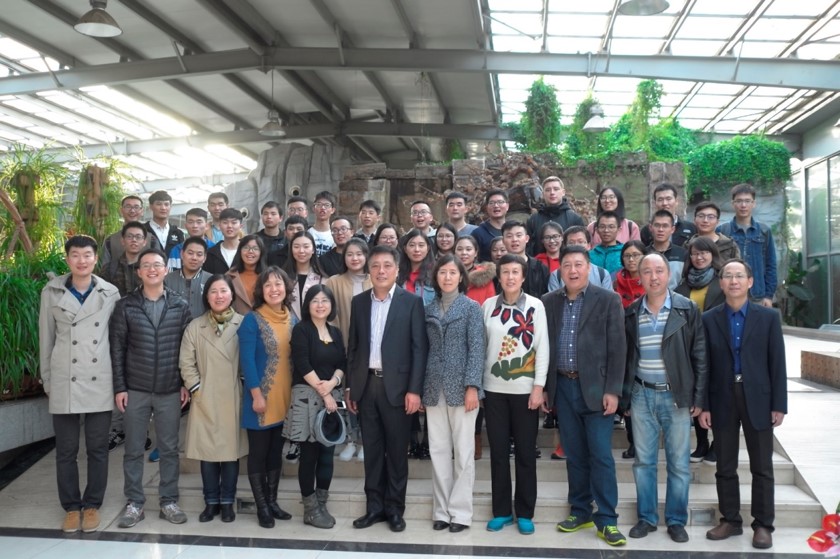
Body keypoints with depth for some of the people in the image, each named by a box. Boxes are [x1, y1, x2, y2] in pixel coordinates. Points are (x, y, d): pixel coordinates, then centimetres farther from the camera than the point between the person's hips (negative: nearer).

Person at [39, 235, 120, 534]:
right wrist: (47, 381, 7)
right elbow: (45, 339, 7)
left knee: (98, 448, 7)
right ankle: (71, 506, 22)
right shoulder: (52, 292, 2)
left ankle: (92, 505, 22)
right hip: (64, 383, 0)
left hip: (100, 383, 0)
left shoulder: (110, 293, 2)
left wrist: (118, 380, 3)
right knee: (66, 450, 8)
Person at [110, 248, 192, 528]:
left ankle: (169, 502, 19)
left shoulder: (180, 305, 2)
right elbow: (117, 348, -1)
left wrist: (186, 384, -1)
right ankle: (134, 503, 19)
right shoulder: (125, 306, -1)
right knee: (133, 449, 8)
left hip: (170, 391, 1)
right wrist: (119, 387, -5)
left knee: (169, 448, 8)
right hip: (135, 390, 0)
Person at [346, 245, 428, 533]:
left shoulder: (412, 302, -4)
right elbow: (353, 346, 10)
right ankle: (374, 506, 22)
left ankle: (394, 509, 18)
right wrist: (350, 387, 7)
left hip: (397, 385, -3)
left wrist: (414, 389, -12)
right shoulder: (359, 301, 8)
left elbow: (420, 348, -6)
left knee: (396, 450, 6)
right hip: (366, 384, 4)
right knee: (372, 449, 11)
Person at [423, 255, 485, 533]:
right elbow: (424, 349, 10)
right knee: (438, 450, 7)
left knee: (463, 450, 3)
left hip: (461, 386, -4)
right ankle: (441, 510, 16)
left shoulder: (471, 307, 0)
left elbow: (476, 349, -7)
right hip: (434, 388, 4)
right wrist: (419, 387, 6)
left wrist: (472, 386, -15)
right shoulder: (428, 309, 11)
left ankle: (460, 511, 11)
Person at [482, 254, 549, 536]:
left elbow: (542, 348, -4)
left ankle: (525, 513, 18)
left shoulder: (535, 306, -2)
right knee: (498, 451, 8)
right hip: (494, 388, 2)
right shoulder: (488, 305, 4)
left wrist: (538, 387, -9)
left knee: (525, 452, 6)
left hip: (525, 389, -2)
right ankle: (501, 511, 20)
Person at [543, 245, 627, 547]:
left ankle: (606, 520, 9)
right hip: (563, 387, 3)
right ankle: (580, 512, 24)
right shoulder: (549, 302, 7)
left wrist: (612, 390, -11)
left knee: (601, 456, -1)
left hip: (595, 387, -3)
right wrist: (544, 386, 5)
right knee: (575, 454, 12)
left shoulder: (608, 300, -3)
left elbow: (617, 349, -6)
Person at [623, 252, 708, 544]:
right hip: (642, 395, 2)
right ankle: (646, 518, 22)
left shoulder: (688, 309, -2)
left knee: (679, 463, 5)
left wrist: (699, 398, -6)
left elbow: (700, 356, -2)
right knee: (643, 461, 8)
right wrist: (625, 397, 6)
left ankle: (677, 520, 20)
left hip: (676, 395, -2)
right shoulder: (631, 314, 5)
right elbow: (626, 358, 9)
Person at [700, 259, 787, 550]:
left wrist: (779, 404, -5)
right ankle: (730, 520, 22)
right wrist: (703, 405, -2)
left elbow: (777, 363, 0)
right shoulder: (708, 319, 2)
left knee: (762, 468, 7)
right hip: (722, 400, 1)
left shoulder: (768, 317, 1)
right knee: (725, 467, 10)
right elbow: (703, 365, 1)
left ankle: (763, 525, 18)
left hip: (757, 400, -1)